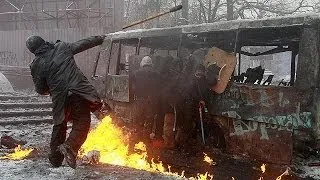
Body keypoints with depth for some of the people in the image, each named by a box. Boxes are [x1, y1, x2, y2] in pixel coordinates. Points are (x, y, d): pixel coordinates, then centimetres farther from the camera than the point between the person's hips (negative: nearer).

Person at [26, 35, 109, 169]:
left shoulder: (36, 65, 5)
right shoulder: (62, 47, 7)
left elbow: (41, 90, 9)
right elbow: (83, 44, 15)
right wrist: (101, 39, 28)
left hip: (60, 98, 2)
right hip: (79, 92, -1)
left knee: (59, 126, 20)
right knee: (81, 123, 0)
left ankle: (55, 159, 26)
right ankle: (70, 147, -23)